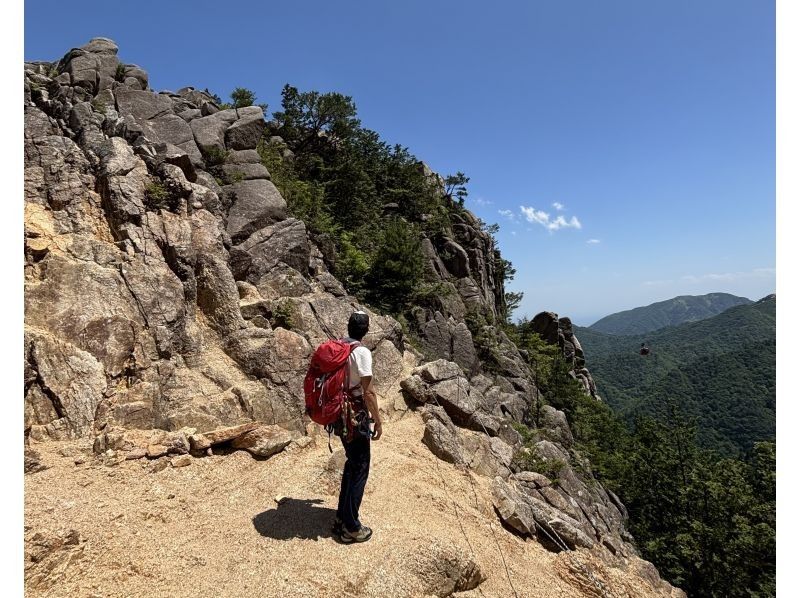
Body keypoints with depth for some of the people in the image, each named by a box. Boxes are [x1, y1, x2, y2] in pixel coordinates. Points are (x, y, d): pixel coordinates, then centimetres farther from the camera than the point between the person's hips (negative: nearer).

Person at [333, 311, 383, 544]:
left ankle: (342, 518, 31)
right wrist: (378, 421, -10)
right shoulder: (362, 352, -19)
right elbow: (368, 392, -19)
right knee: (360, 469, 5)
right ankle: (351, 528, 14)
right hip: (356, 417, -8)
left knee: (352, 464, 21)